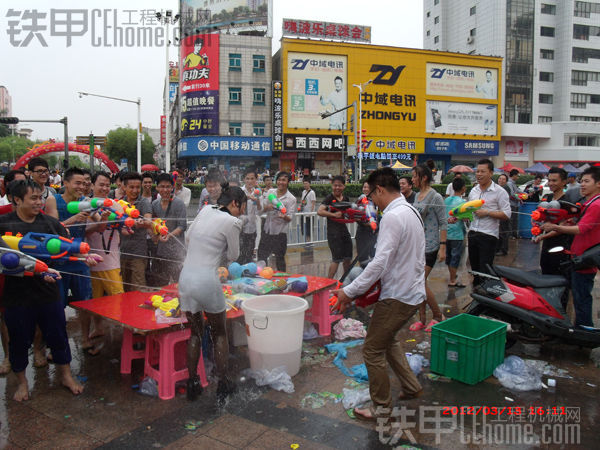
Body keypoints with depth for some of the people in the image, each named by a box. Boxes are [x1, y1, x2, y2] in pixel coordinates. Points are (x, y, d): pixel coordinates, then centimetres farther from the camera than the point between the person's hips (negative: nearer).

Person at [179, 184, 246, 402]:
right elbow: (233, 256, 1)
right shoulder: (232, 222, -10)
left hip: (185, 278, 6)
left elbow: (188, 237, 22)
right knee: (219, 333, 14)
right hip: (207, 281, -6)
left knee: (195, 331, 20)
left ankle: (192, 384, 25)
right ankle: (223, 384, 22)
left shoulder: (206, 210, 9)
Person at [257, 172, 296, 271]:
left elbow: (290, 218, -11)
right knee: (262, 256, 11)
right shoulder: (270, 192, 4)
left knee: (280, 259, 8)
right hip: (267, 230, 4)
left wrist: (284, 216, -34)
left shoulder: (291, 199, -8)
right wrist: (267, 207, -15)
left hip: (280, 232, -4)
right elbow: (263, 208, 8)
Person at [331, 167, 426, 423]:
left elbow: (380, 263, -28)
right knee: (389, 338, 28)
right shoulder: (411, 211, 10)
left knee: (373, 351, 3)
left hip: (397, 296, -10)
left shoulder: (392, 217, -21)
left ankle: (381, 408, 17)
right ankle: (411, 386, 38)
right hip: (413, 290, 10)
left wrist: (350, 291, -24)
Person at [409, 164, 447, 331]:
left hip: (429, 246, -8)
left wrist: (443, 247, -15)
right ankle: (422, 319, 18)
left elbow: (443, 223, -11)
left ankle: (438, 316, 9)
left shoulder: (435, 197, -10)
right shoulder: (418, 196, 13)